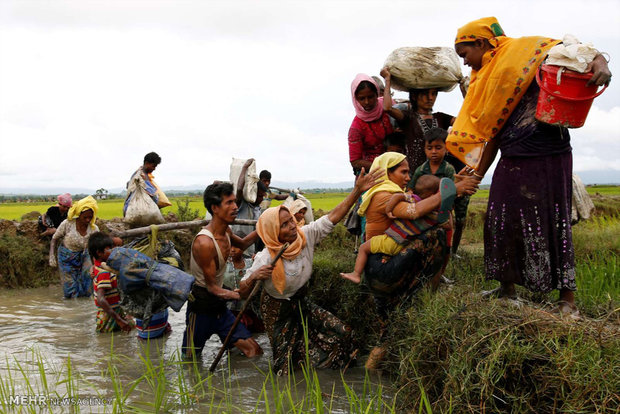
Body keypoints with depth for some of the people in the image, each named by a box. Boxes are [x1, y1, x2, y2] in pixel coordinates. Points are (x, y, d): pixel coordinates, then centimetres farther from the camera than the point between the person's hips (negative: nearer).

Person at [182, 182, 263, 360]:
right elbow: (212, 288, -21)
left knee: (254, 351, 2)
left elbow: (242, 244, 26)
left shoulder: (225, 231, 1)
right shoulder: (204, 242, -26)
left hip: (219, 305, 8)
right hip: (201, 307, -8)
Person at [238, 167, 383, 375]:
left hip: (301, 303, 5)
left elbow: (333, 216, -18)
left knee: (342, 333, -2)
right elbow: (243, 293, -23)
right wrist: (253, 278, -47)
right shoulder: (266, 259, -28)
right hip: (278, 311, -5)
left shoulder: (305, 235, -15)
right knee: (285, 366, -3)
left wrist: (357, 190, -28)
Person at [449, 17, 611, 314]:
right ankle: (506, 288, 24)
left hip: (548, 157, -7)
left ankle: (567, 298, 7)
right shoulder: (485, 82, 17)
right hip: (512, 162, 7)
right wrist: (477, 173, 16)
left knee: (552, 224, -3)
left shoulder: (526, 50, -3)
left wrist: (600, 64, -27)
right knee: (501, 221, 8)